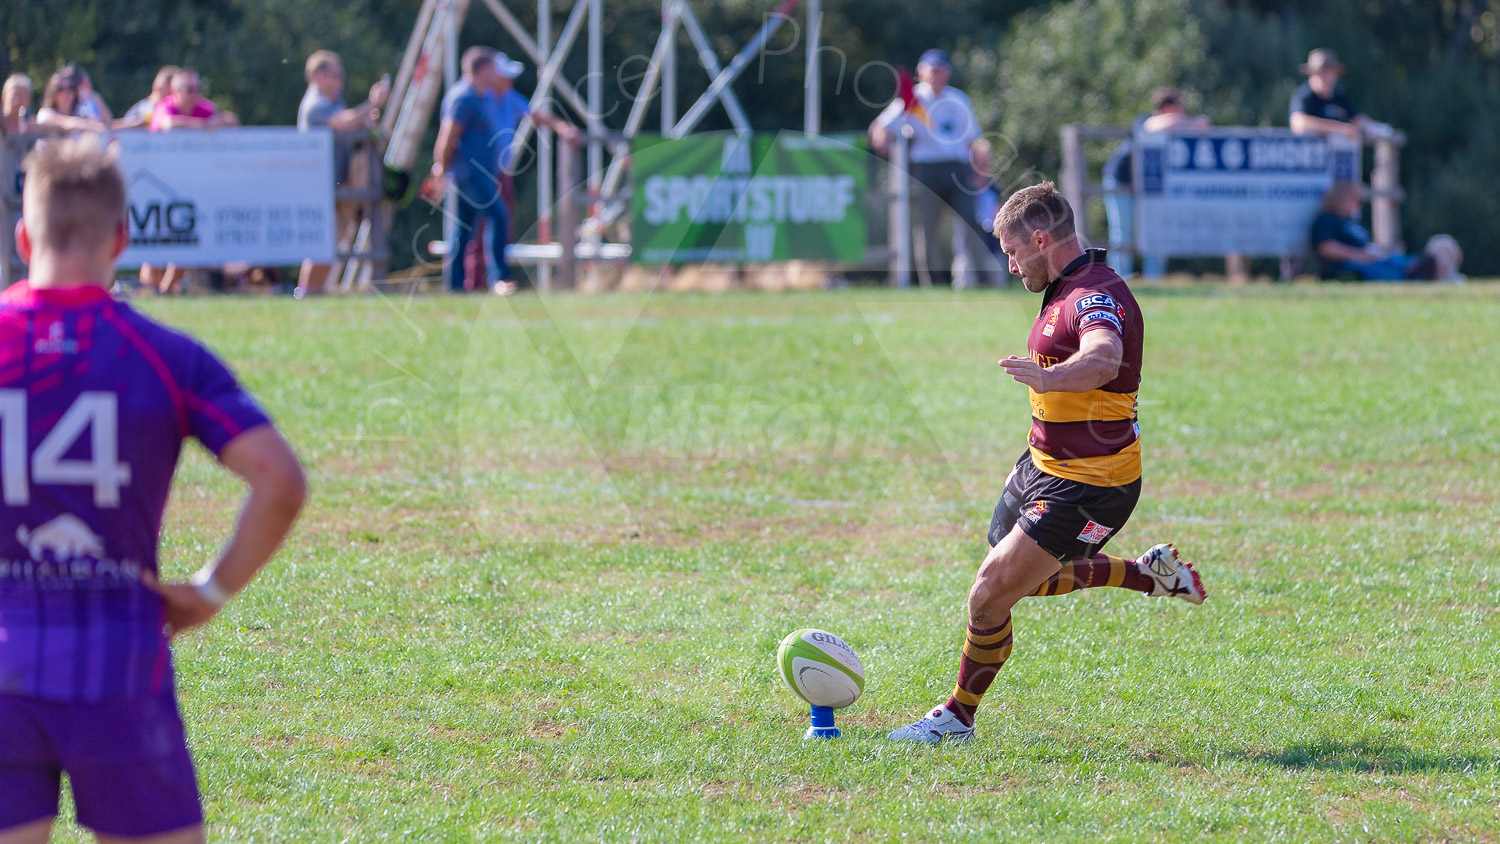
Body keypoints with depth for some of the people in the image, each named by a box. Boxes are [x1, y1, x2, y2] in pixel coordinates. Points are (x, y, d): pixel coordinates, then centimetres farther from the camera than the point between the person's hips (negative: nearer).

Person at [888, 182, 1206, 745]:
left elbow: (1103, 360, -48)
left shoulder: (1098, 297, -25)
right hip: (1043, 467, 11)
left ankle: (958, 717, 9)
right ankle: (1149, 574, 36)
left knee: (990, 597, -9)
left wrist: (1048, 377, -67)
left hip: (1087, 489, -10)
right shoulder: (1066, 292, 9)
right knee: (1020, 581, 25)